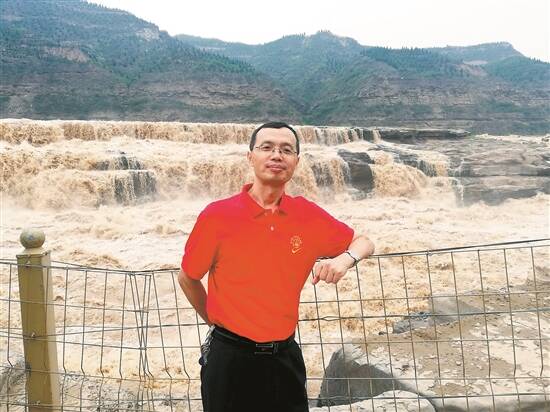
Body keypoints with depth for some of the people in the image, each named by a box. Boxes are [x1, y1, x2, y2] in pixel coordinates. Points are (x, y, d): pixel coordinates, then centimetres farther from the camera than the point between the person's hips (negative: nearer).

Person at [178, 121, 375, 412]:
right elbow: (187, 279, 2)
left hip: (285, 356, 3)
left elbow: (363, 242, 11)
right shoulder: (217, 215, -11)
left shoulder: (308, 215, -3)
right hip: (229, 358, -2)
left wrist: (346, 258, -10)